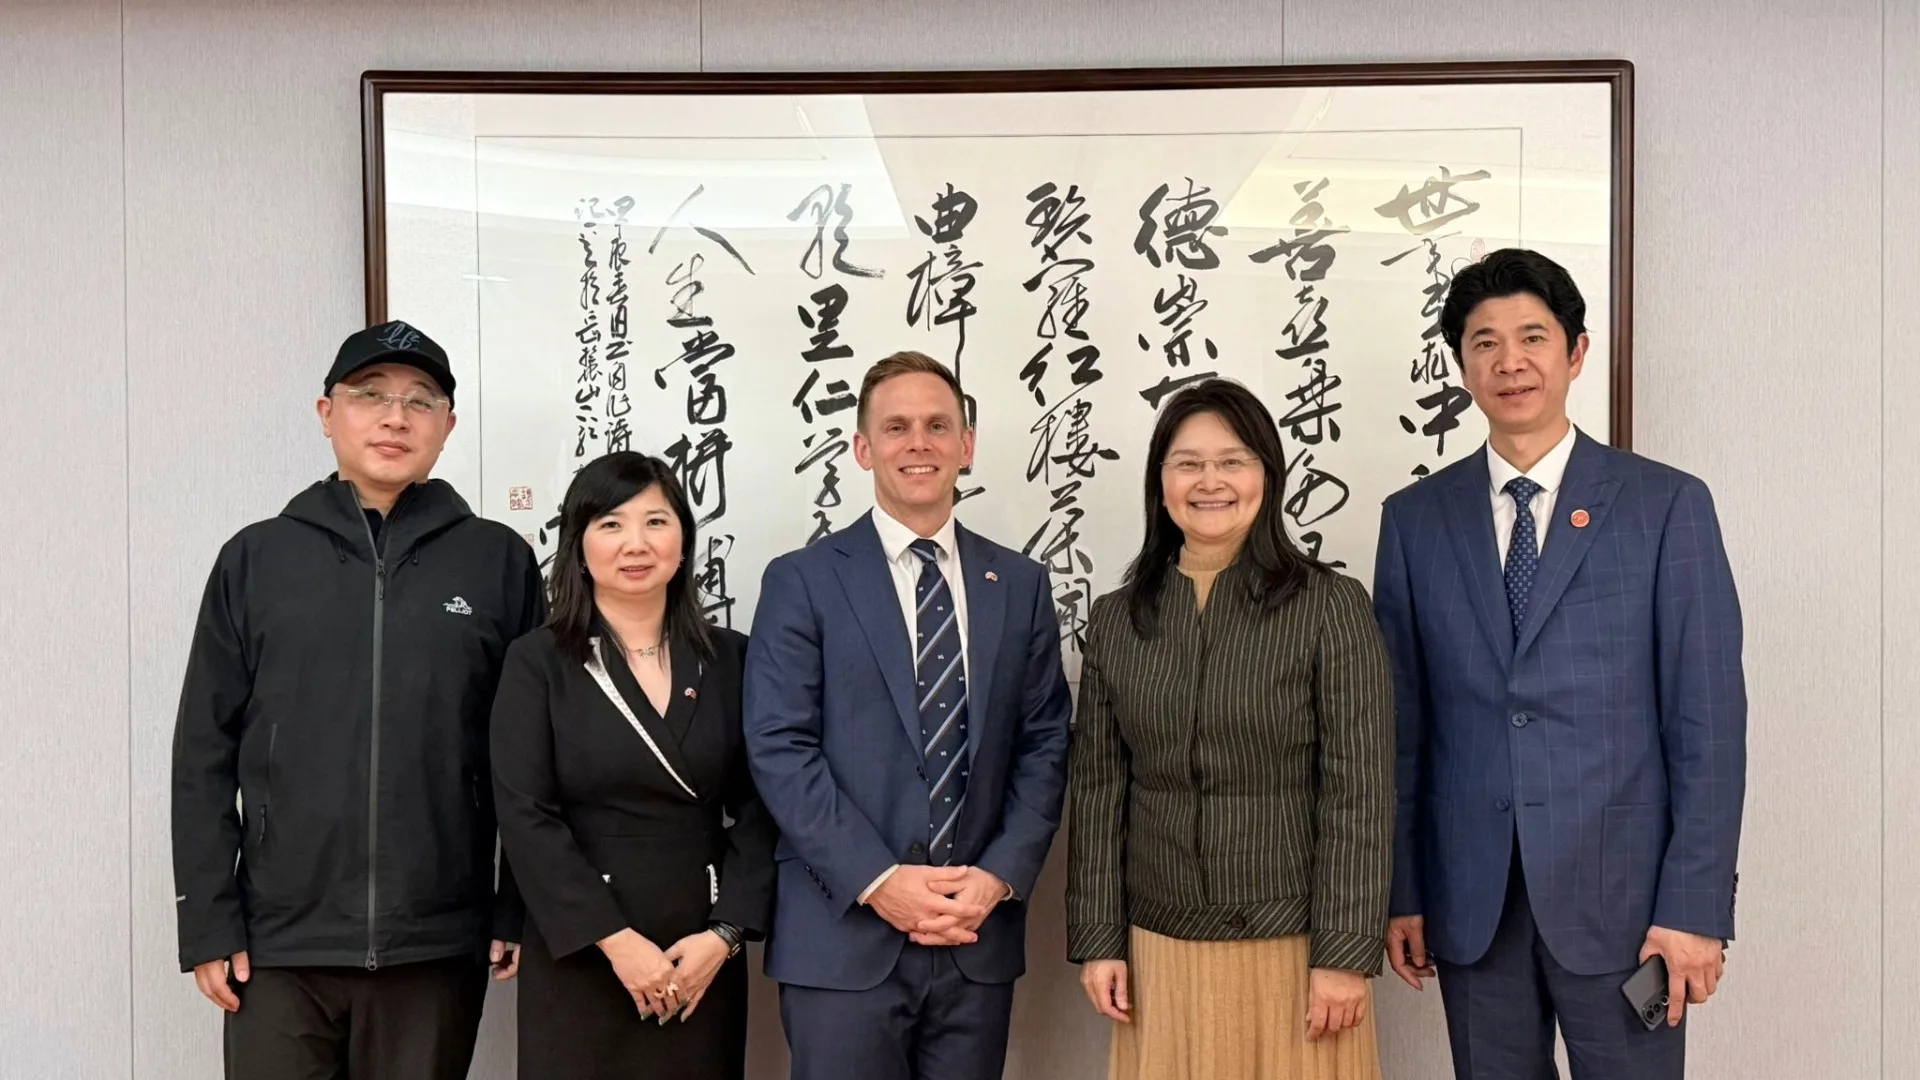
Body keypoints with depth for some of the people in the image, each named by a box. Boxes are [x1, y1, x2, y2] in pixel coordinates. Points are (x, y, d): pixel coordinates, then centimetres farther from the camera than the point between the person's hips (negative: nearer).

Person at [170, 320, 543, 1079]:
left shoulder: (500, 561, 3)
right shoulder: (255, 560, 5)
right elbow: (205, 754, 5)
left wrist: (524, 911, -1)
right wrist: (208, 920, 0)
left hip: (438, 946, 0)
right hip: (279, 943, 0)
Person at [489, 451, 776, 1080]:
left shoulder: (730, 659, 5)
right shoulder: (537, 663, -1)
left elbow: (757, 809, 3)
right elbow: (525, 816, -8)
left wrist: (725, 934, -9)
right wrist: (616, 940, -14)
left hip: (704, 958, 2)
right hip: (578, 958, -2)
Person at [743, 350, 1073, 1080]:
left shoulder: (1021, 585, 10)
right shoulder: (802, 581, 0)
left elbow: (1044, 746, 7)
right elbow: (779, 749, -7)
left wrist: (1001, 876, -7)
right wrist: (878, 881, -15)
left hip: (978, 940, 3)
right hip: (843, 939, -3)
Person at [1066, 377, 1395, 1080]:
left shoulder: (1332, 608, -6)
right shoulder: (1116, 620, 3)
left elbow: (1359, 792, -8)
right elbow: (1096, 789, 5)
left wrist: (1345, 954, -11)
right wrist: (1098, 939, 2)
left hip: (1293, 945, -3)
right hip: (1160, 948, 3)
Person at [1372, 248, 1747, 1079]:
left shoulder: (1666, 505, -1)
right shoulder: (1415, 518, 5)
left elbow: (1708, 718, -4)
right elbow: (1401, 719, 6)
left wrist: (1696, 905, -8)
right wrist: (1400, 891, 3)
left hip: (1619, 888, -2)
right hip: (1470, 895, 2)